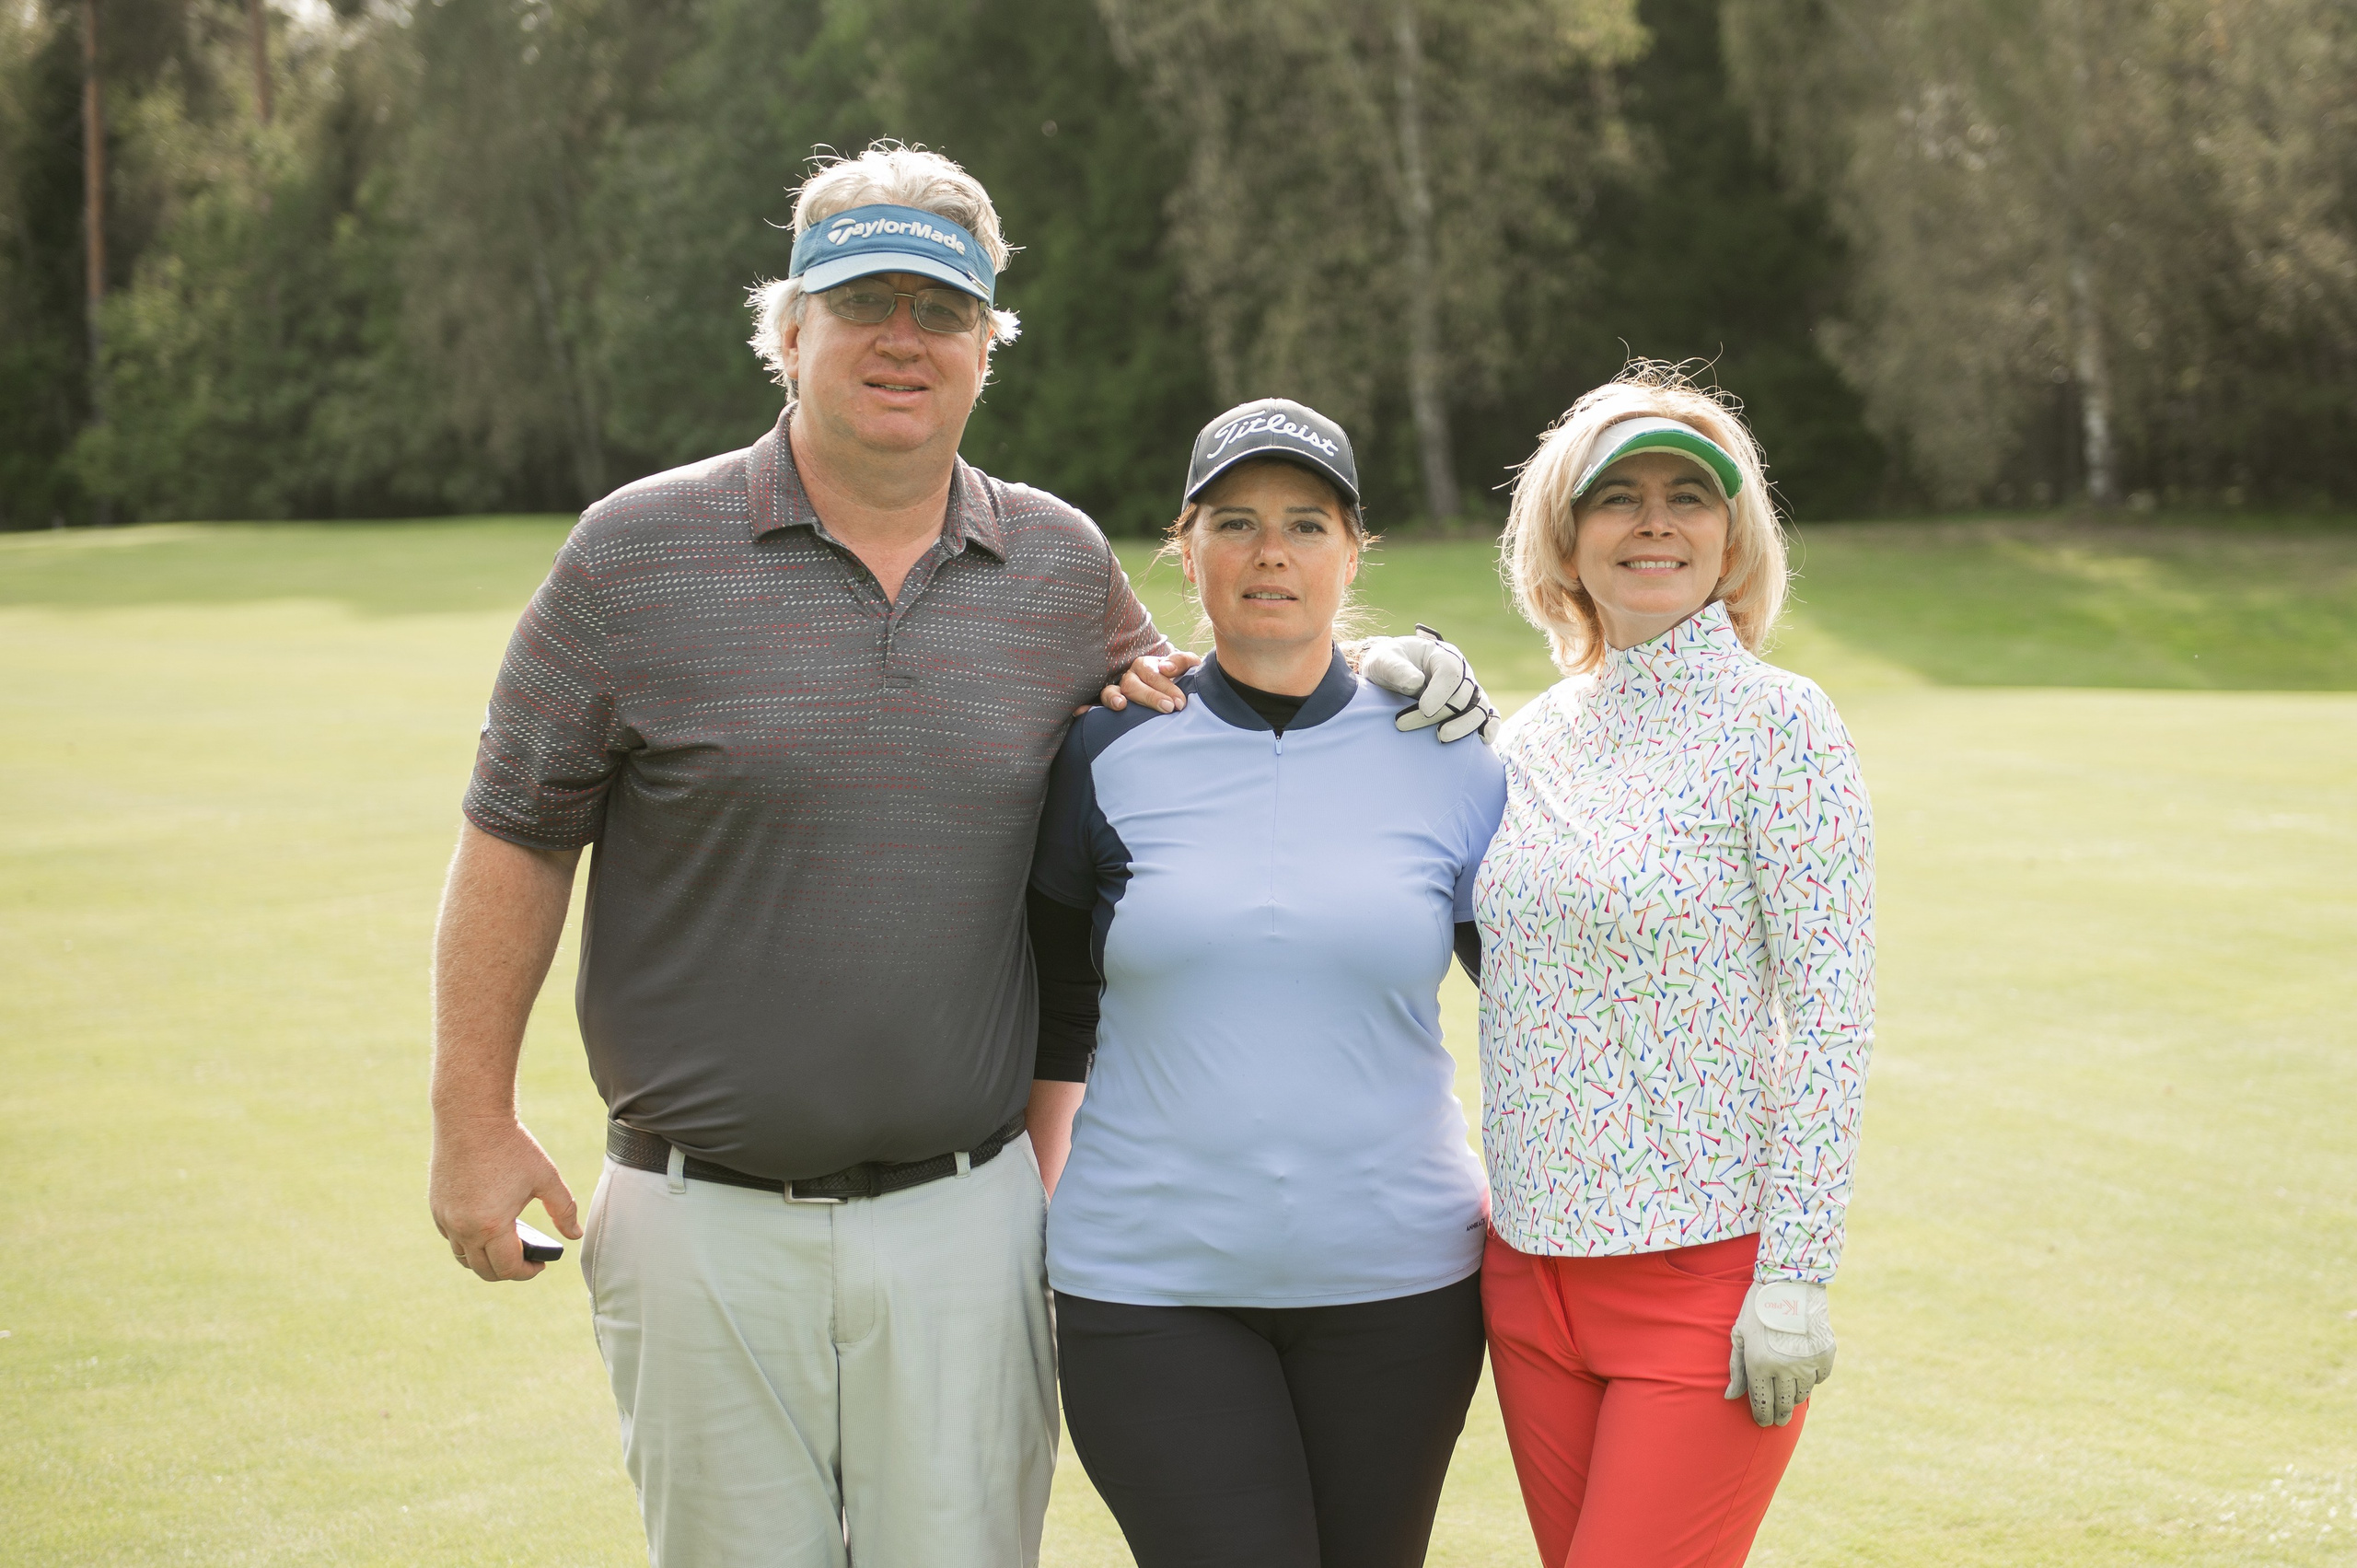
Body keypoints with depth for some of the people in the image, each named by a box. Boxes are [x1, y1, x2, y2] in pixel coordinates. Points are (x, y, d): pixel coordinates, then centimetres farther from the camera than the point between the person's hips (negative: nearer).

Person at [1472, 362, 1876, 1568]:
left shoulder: (1777, 723, -7)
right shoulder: (1533, 738, 10)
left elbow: (1832, 1019, -10)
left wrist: (1796, 1274, -15)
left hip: (1709, 1279, -6)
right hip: (1533, 1269, 6)